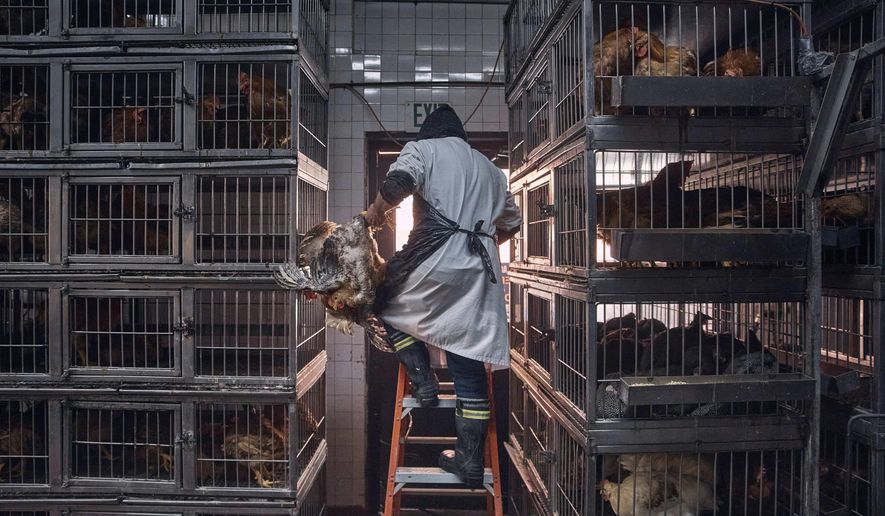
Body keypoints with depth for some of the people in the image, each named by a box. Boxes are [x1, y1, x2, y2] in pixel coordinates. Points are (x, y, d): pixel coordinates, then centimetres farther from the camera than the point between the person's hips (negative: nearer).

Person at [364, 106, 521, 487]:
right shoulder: (490, 168, 25)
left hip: (434, 258, -5)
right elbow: (512, 222, 30)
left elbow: (399, 181, -14)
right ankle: (470, 460, 8)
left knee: (390, 304, 25)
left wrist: (377, 210, 4)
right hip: (479, 274, 5)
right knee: (469, 365, 7)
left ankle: (423, 380, 11)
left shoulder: (422, 149, 8)